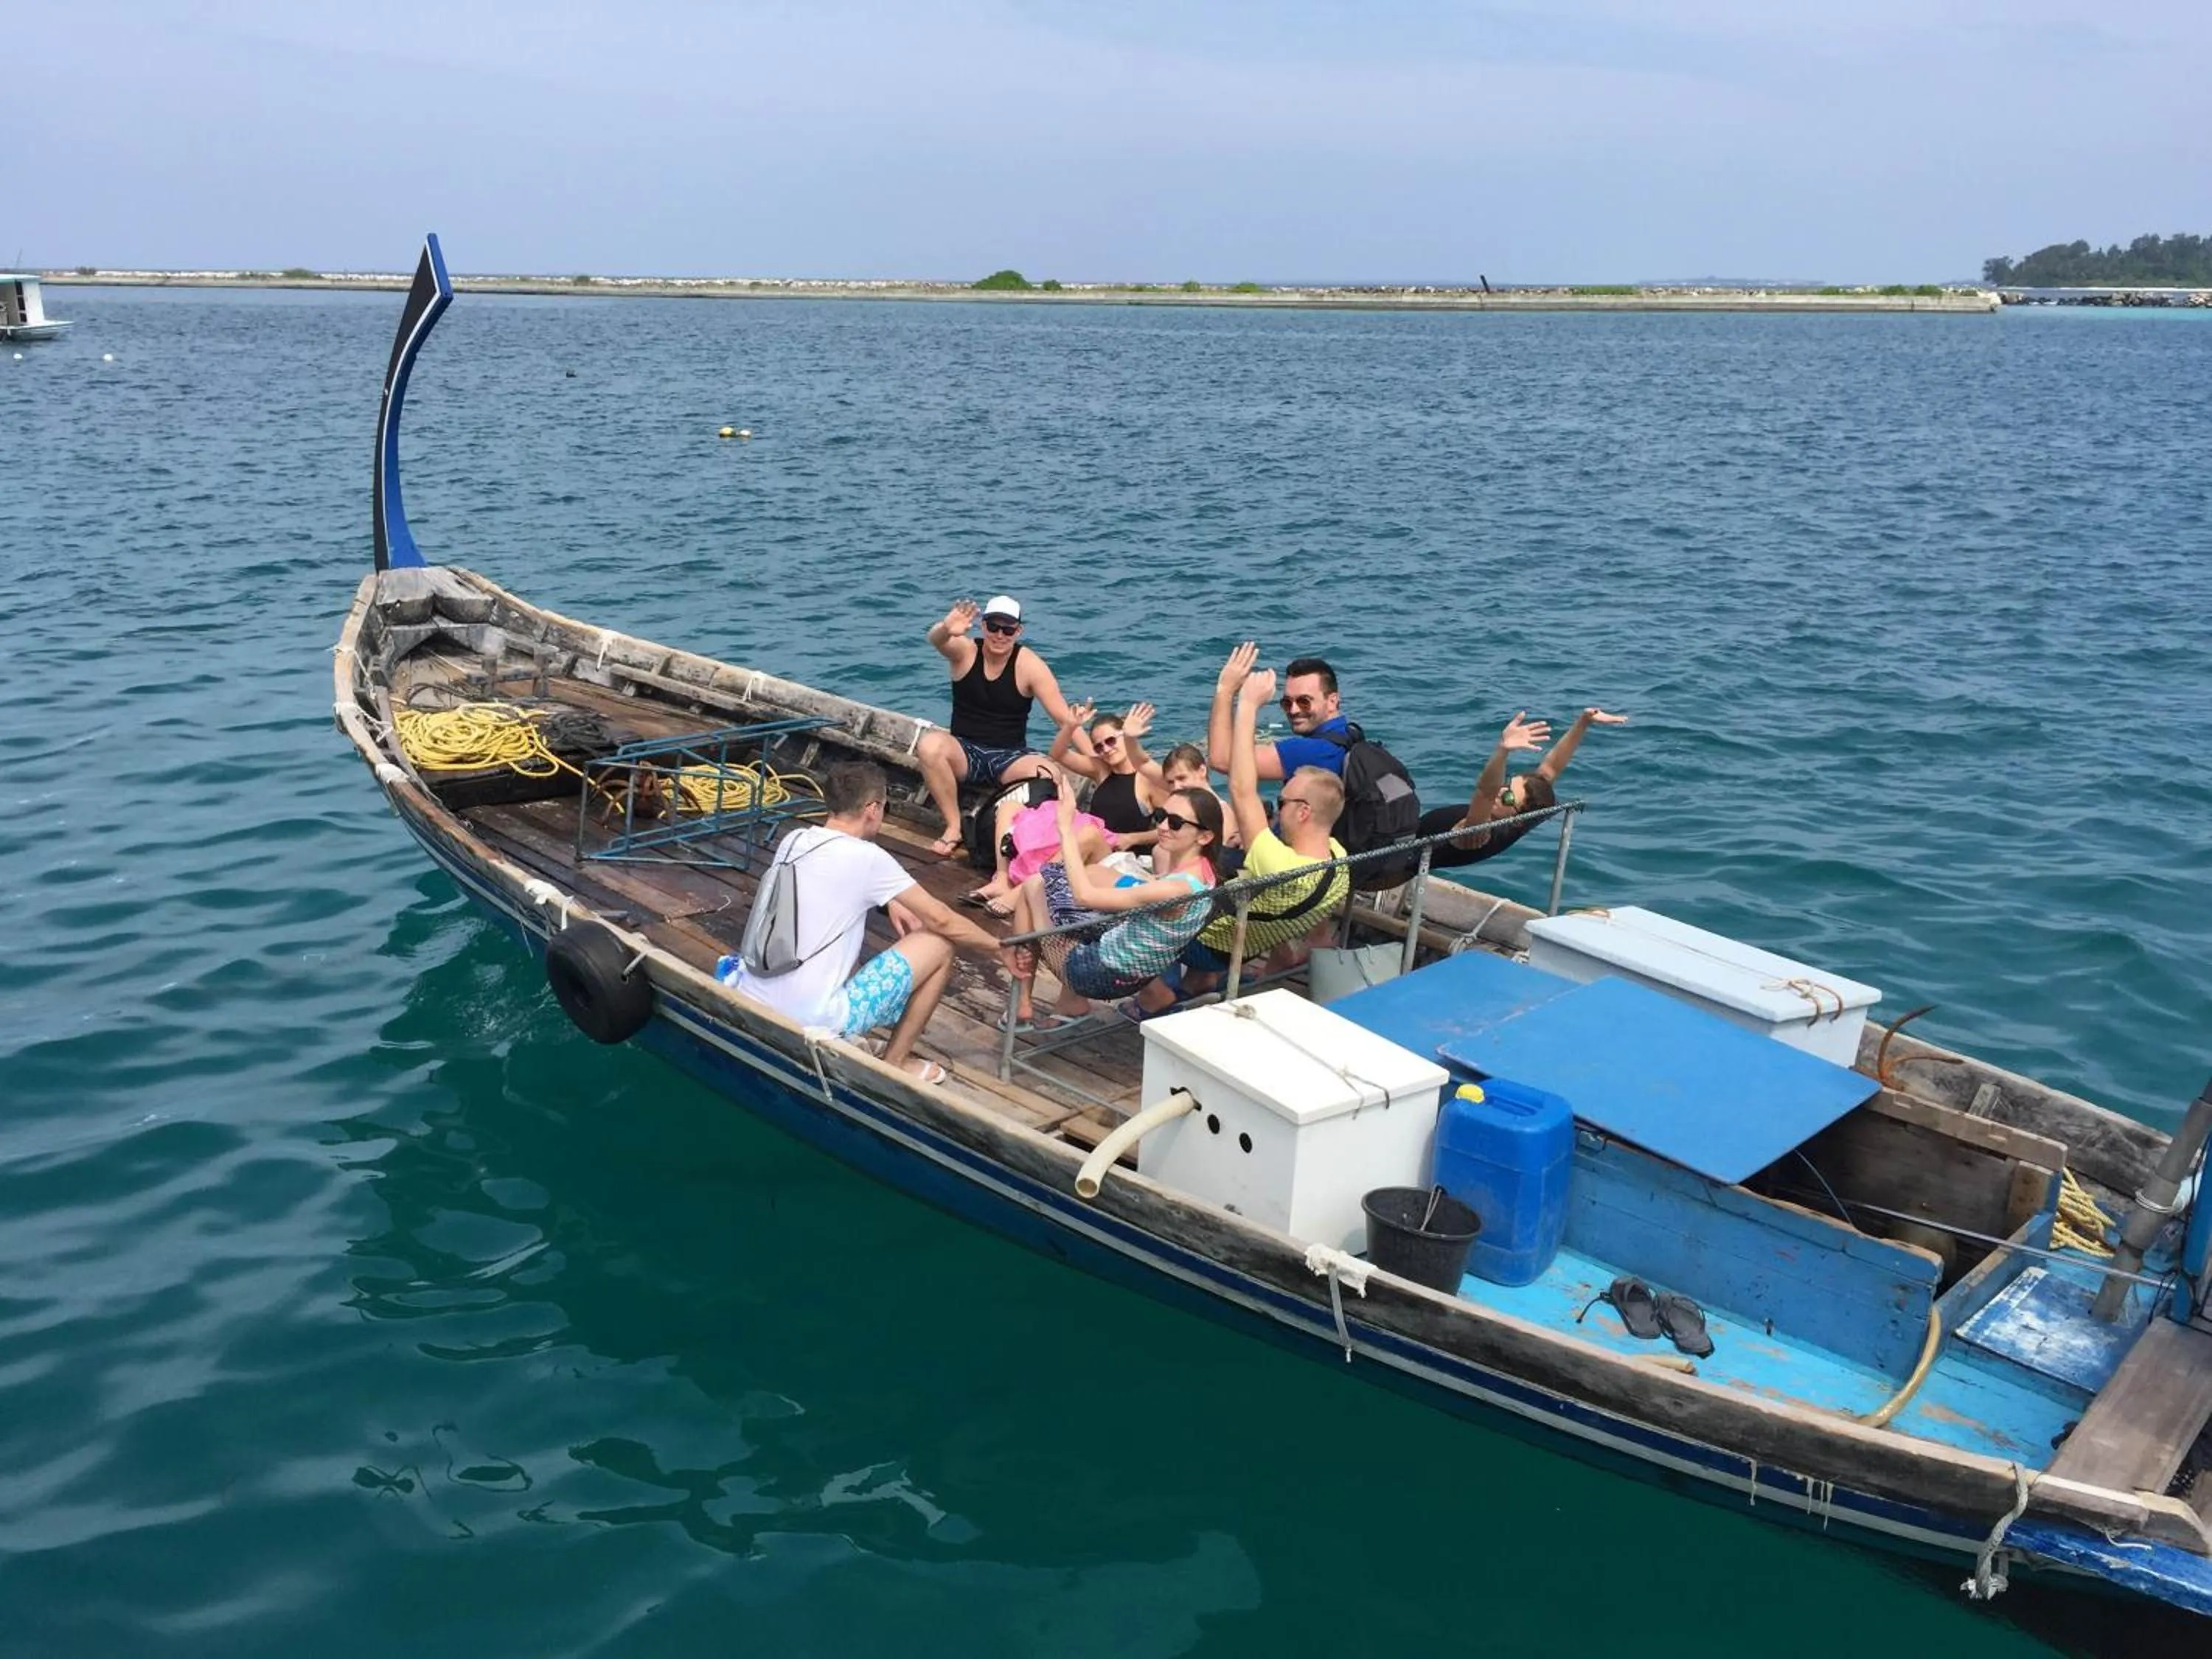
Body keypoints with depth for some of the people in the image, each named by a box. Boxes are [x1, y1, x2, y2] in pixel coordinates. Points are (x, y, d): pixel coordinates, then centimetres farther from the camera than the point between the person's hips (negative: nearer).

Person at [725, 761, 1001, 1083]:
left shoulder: (794, 840, 7)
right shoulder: (867, 857, -12)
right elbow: (941, 920, -2)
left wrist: (890, 902, 26)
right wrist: (1001, 950, 11)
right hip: (810, 1023, -8)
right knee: (940, 943, 2)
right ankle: (895, 1062, 12)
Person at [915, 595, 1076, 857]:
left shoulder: (1029, 666, -9)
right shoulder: (965, 651, -5)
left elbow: (1065, 719, -14)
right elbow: (935, 639, -30)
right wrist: (946, 630, -56)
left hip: (1010, 758, -1)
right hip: (965, 752, 1)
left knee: (1048, 773, -33)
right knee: (929, 744, -32)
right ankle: (953, 828, -16)